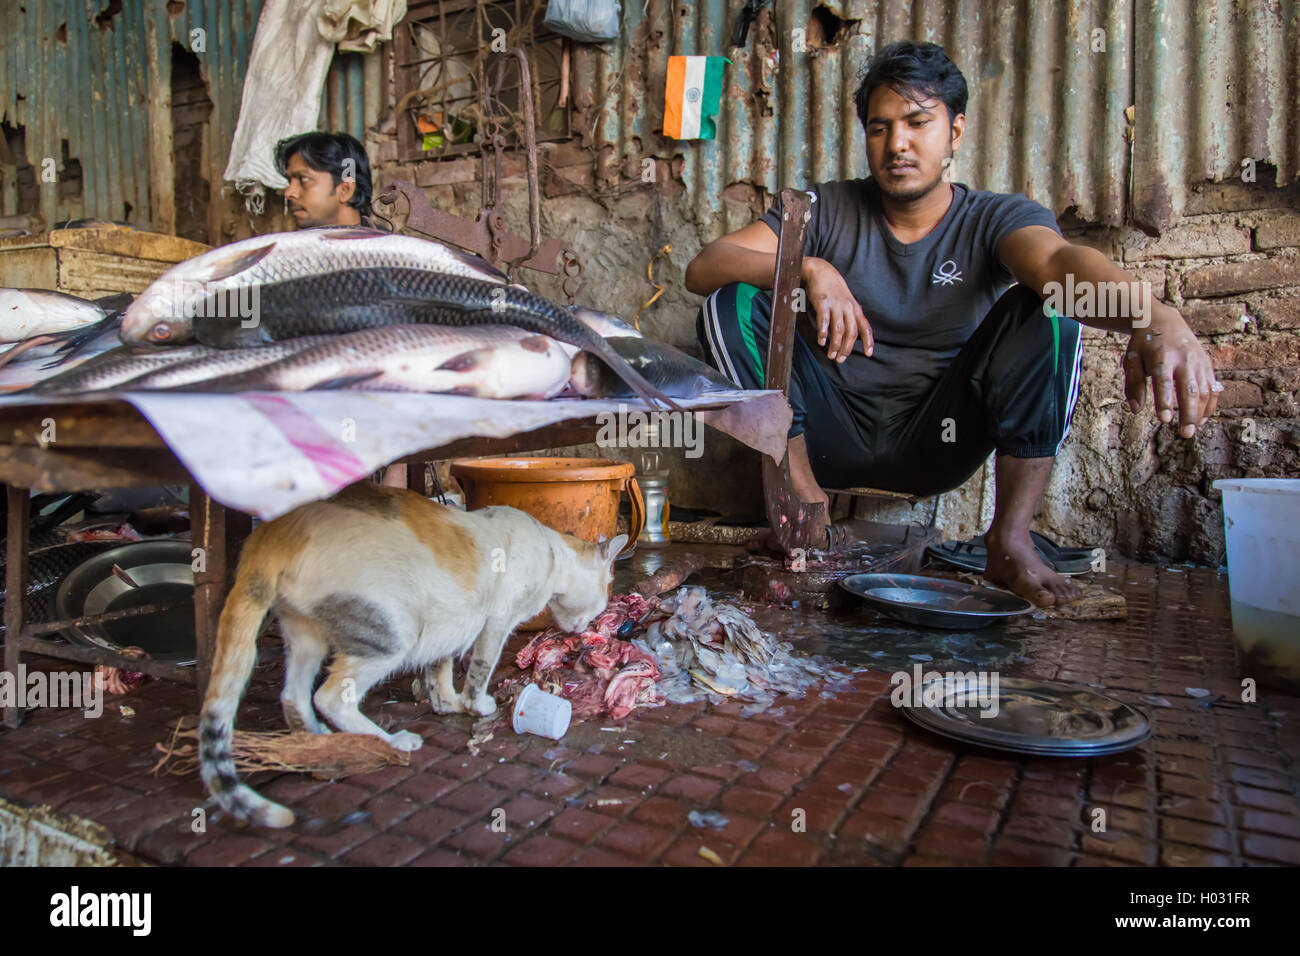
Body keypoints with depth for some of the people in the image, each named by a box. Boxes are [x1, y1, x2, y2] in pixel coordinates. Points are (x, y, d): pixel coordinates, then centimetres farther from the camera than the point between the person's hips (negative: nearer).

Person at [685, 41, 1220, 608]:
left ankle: (1009, 539, -17)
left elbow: (1058, 260, -27)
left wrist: (1154, 320, -49)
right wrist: (808, 269, -30)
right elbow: (701, 269, -12)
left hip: (934, 444, 0)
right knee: (732, 301, -15)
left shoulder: (996, 219, -2)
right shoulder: (828, 211, 0)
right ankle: (804, 494, -12)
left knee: (1049, 310, -20)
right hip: (832, 431, 1)